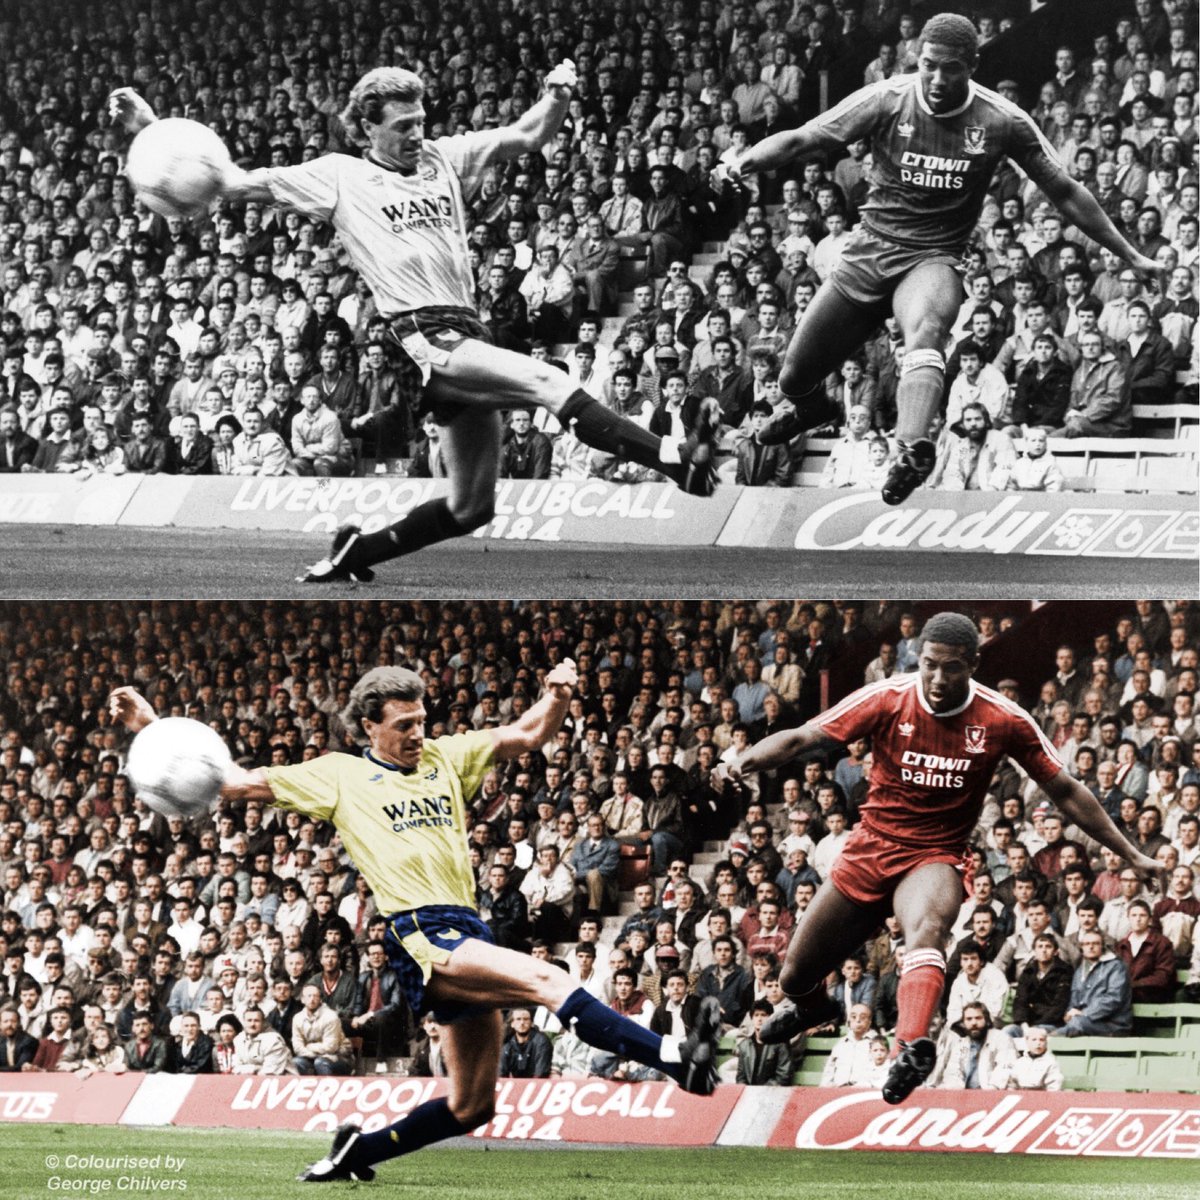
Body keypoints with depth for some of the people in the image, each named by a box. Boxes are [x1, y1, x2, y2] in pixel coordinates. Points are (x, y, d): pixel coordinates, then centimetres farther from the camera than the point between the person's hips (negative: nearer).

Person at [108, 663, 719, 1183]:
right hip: (421, 938, -7)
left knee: (471, 1105, 9)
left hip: (468, 936, 7)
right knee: (548, 980, -28)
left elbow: (525, 736, 20)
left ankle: (358, 1151, 24)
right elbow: (239, 783, 8)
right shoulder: (338, 775, 8)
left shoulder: (444, 758, 21)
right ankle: (674, 1058, -39)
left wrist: (557, 699, -3)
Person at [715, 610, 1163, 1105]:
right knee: (795, 977, 12)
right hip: (870, 848, 2)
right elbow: (802, 738, -14)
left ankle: (913, 1047, -59)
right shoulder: (887, 700, -10)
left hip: (935, 857, -2)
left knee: (927, 928, -39)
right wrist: (743, 760, -33)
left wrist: (1130, 854, 2)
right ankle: (810, 1007, 50)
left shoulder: (1003, 721, -9)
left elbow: (1065, 791, 1)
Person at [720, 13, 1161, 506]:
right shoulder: (887, 101, -8)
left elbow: (1064, 192, 3)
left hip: (933, 257, -2)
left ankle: (913, 451, -59)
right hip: (869, 248, 2)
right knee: (794, 379, 8)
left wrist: (1129, 256, 6)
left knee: (925, 329, -38)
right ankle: (812, 408, 47)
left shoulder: (1002, 123, -7)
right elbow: (802, 139, -11)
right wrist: (745, 161, -30)